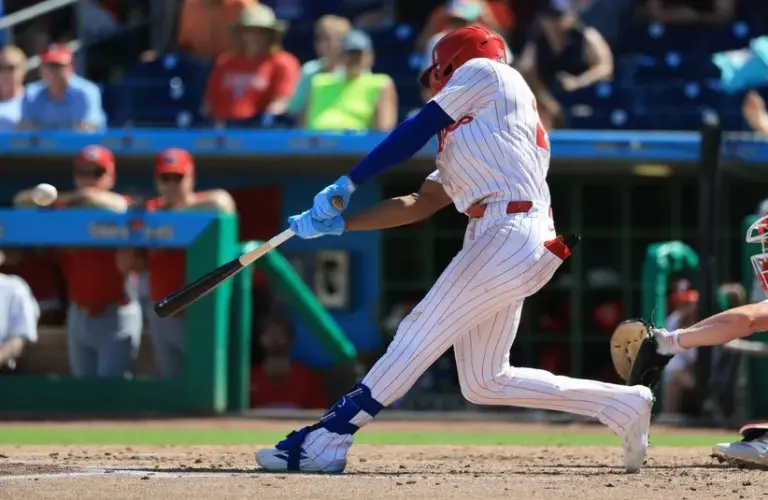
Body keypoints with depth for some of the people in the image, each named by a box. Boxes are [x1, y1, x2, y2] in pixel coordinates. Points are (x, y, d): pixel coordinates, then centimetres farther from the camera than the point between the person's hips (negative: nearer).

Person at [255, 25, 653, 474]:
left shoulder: (484, 72, 8)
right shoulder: (462, 144, 31)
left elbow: (415, 132, 3)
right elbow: (419, 205, 26)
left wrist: (347, 185, 5)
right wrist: (338, 224, 20)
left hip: (511, 235, -9)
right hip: (496, 242, 9)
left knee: (421, 335, -11)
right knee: (484, 383, 8)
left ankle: (326, 439, -13)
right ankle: (623, 405, 13)